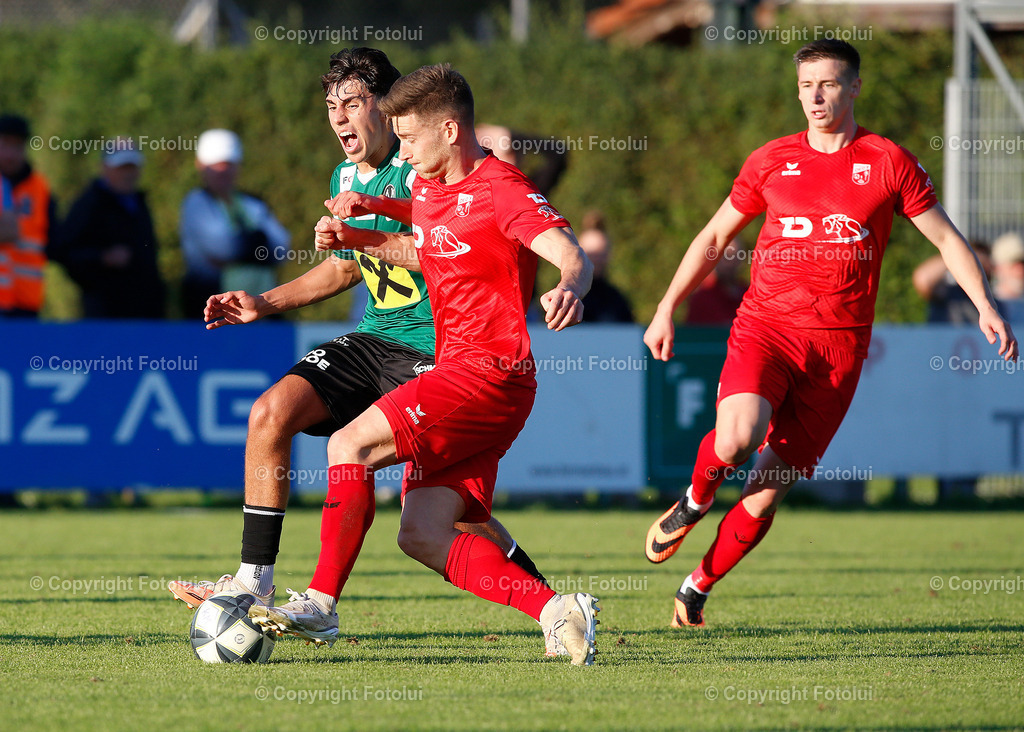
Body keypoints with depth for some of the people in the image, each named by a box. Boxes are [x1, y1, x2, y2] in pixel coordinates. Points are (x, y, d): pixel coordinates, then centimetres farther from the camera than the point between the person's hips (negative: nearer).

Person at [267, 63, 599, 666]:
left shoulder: (500, 188, -11)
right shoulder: (427, 187, 16)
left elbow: (574, 258, -23)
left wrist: (570, 289, -47)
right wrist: (365, 223, 21)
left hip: (491, 373, -9)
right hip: (457, 371, 9)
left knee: (351, 444, -17)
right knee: (423, 536, -3)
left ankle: (322, 603, -15)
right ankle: (555, 610, -8)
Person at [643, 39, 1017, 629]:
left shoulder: (889, 162, 5)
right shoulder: (772, 160, 9)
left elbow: (947, 238, 9)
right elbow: (714, 238, 18)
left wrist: (986, 306, -3)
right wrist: (667, 309, 13)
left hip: (839, 343, 0)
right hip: (765, 326, 0)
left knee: (769, 488, -3)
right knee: (736, 439, -28)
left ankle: (696, 591, 15)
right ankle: (695, 502, 6)